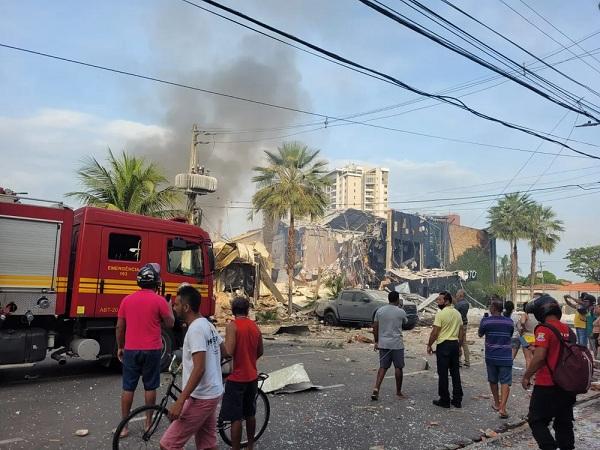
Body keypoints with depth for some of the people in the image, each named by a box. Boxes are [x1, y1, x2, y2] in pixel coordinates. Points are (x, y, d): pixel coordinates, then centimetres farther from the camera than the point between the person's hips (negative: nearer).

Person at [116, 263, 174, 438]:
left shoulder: (127, 299, 1)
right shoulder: (159, 300, -10)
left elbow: (119, 327, 5)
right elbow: (170, 324, 0)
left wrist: (120, 347, 16)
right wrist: (169, 306, 14)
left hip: (131, 350, 3)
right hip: (152, 350, -3)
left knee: (128, 388, 9)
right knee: (150, 387, 10)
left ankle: (124, 426, 14)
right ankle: (149, 423, 19)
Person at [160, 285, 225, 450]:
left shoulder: (195, 329, -20)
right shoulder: (208, 325, 8)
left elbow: (199, 369, -27)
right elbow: (224, 351, 19)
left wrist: (179, 401, -26)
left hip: (201, 398, -10)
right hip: (212, 394, 10)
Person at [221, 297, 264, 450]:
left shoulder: (232, 325, -15)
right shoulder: (255, 326, 5)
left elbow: (229, 352, -23)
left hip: (237, 377, -7)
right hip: (252, 377, 7)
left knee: (235, 418, 1)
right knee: (250, 414, 19)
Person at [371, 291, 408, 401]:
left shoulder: (380, 311, 2)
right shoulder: (401, 312, -8)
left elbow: (375, 327, 4)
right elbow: (406, 322, 13)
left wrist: (376, 342, 12)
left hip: (383, 343, 3)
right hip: (397, 344, -3)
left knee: (383, 367, 8)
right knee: (398, 367, 10)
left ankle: (376, 389, -7)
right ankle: (398, 392, 20)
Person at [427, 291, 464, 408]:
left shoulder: (441, 314, -14)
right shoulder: (457, 313, 8)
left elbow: (434, 333, -15)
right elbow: (462, 332, 12)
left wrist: (429, 345, -4)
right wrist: (459, 346, 20)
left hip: (443, 345, -7)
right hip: (455, 344, 7)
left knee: (443, 374, 2)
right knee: (455, 373, 13)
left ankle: (444, 400, 8)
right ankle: (457, 400, 17)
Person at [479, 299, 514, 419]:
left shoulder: (486, 321, -8)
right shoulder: (509, 321, 0)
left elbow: (480, 334, 8)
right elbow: (510, 336, 15)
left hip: (491, 356, 0)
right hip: (506, 357, 0)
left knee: (493, 381, 17)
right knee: (505, 382, 0)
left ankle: (497, 404, 30)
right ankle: (502, 408, -13)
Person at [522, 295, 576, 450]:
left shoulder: (544, 329, -17)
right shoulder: (568, 329, 5)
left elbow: (539, 357, -22)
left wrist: (526, 376, -10)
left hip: (547, 386, -7)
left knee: (537, 421, 5)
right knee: (564, 423, 17)